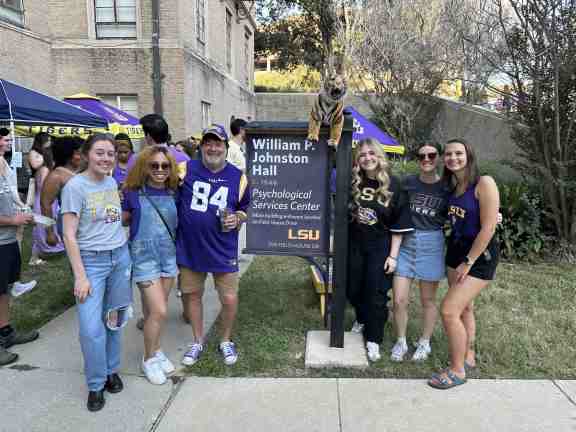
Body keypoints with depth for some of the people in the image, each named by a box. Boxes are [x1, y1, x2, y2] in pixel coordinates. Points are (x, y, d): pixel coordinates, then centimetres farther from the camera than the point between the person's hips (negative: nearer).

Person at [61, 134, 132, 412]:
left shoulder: (112, 183, 5)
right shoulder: (75, 186, -11)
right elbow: (69, 236, -12)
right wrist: (80, 276, -15)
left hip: (120, 257, 5)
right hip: (91, 260, -5)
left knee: (113, 319, 12)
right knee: (91, 327, -5)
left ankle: (111, 371, 31)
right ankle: (96, 385, 15)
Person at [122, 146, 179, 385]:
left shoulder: (172, 194, 3)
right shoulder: (133, 194, -8)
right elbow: (120, 222, 0)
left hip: (169, 256, 4)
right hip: (144, 258, -4)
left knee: (155, 309, 14)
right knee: (159, 311, -7)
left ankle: (156, 350, 35)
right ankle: (149, 359, 16)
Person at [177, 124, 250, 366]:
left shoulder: (238, 177, 0)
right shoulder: (186, 170, -3)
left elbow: (244, 210, 11)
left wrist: (237, 219, -9)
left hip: (223, 251, 0)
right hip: (189, 247, 1)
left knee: (229, 299, 4)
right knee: (192, 295, 15)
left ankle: (226, 341, 31)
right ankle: (197, 341, 37)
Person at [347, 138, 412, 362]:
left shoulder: (393, 185, -8)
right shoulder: (352, 183, -4)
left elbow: (399, 225, -6)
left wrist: (393, 255, -8)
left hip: (380, 247, -2)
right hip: (355, 245, 3)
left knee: (376, 293, 1)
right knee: (353, 290, 13)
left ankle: (373, 339, 20)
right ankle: (362, 320, 44)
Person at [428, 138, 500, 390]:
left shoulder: (484, 183, -16)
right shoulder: (451, 184, 5)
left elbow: (488, 228, -19)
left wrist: (468, 262, -16)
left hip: (480, 255, -7)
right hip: (455, 250, 7)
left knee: (448, 310, -11)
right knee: (464, 308, 19)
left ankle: (457, 371, 7)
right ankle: (468, 357, 38)